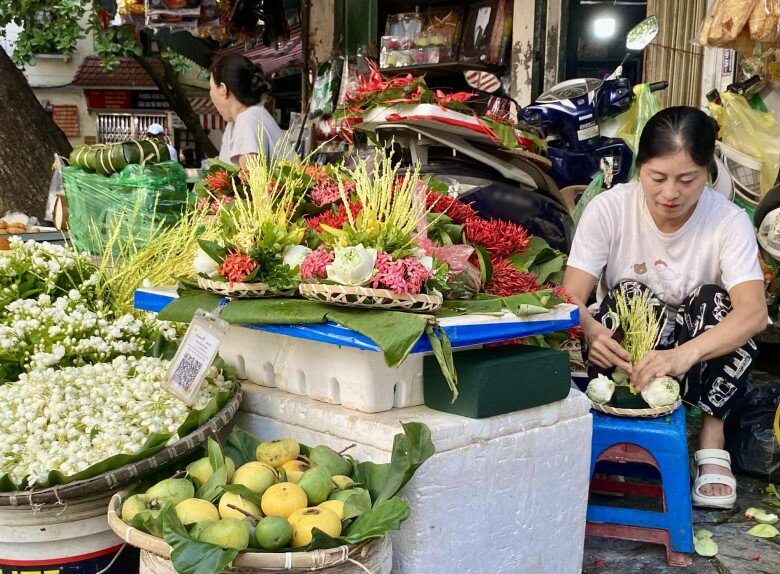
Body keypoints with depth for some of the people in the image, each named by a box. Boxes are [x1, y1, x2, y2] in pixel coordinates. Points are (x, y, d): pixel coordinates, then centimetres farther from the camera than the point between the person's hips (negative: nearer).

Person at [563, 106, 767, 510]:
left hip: (702, 360, 1)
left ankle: (712, 436, -16)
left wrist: (684, 355, -52)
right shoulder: (608, 209, -17)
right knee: (630, 294, -29)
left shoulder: (728, 222, -18)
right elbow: (572, 297, -21)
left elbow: (754, 311, -33)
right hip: (624, 351, -1)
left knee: (716, 301, -28)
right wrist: (591, 330, -47)